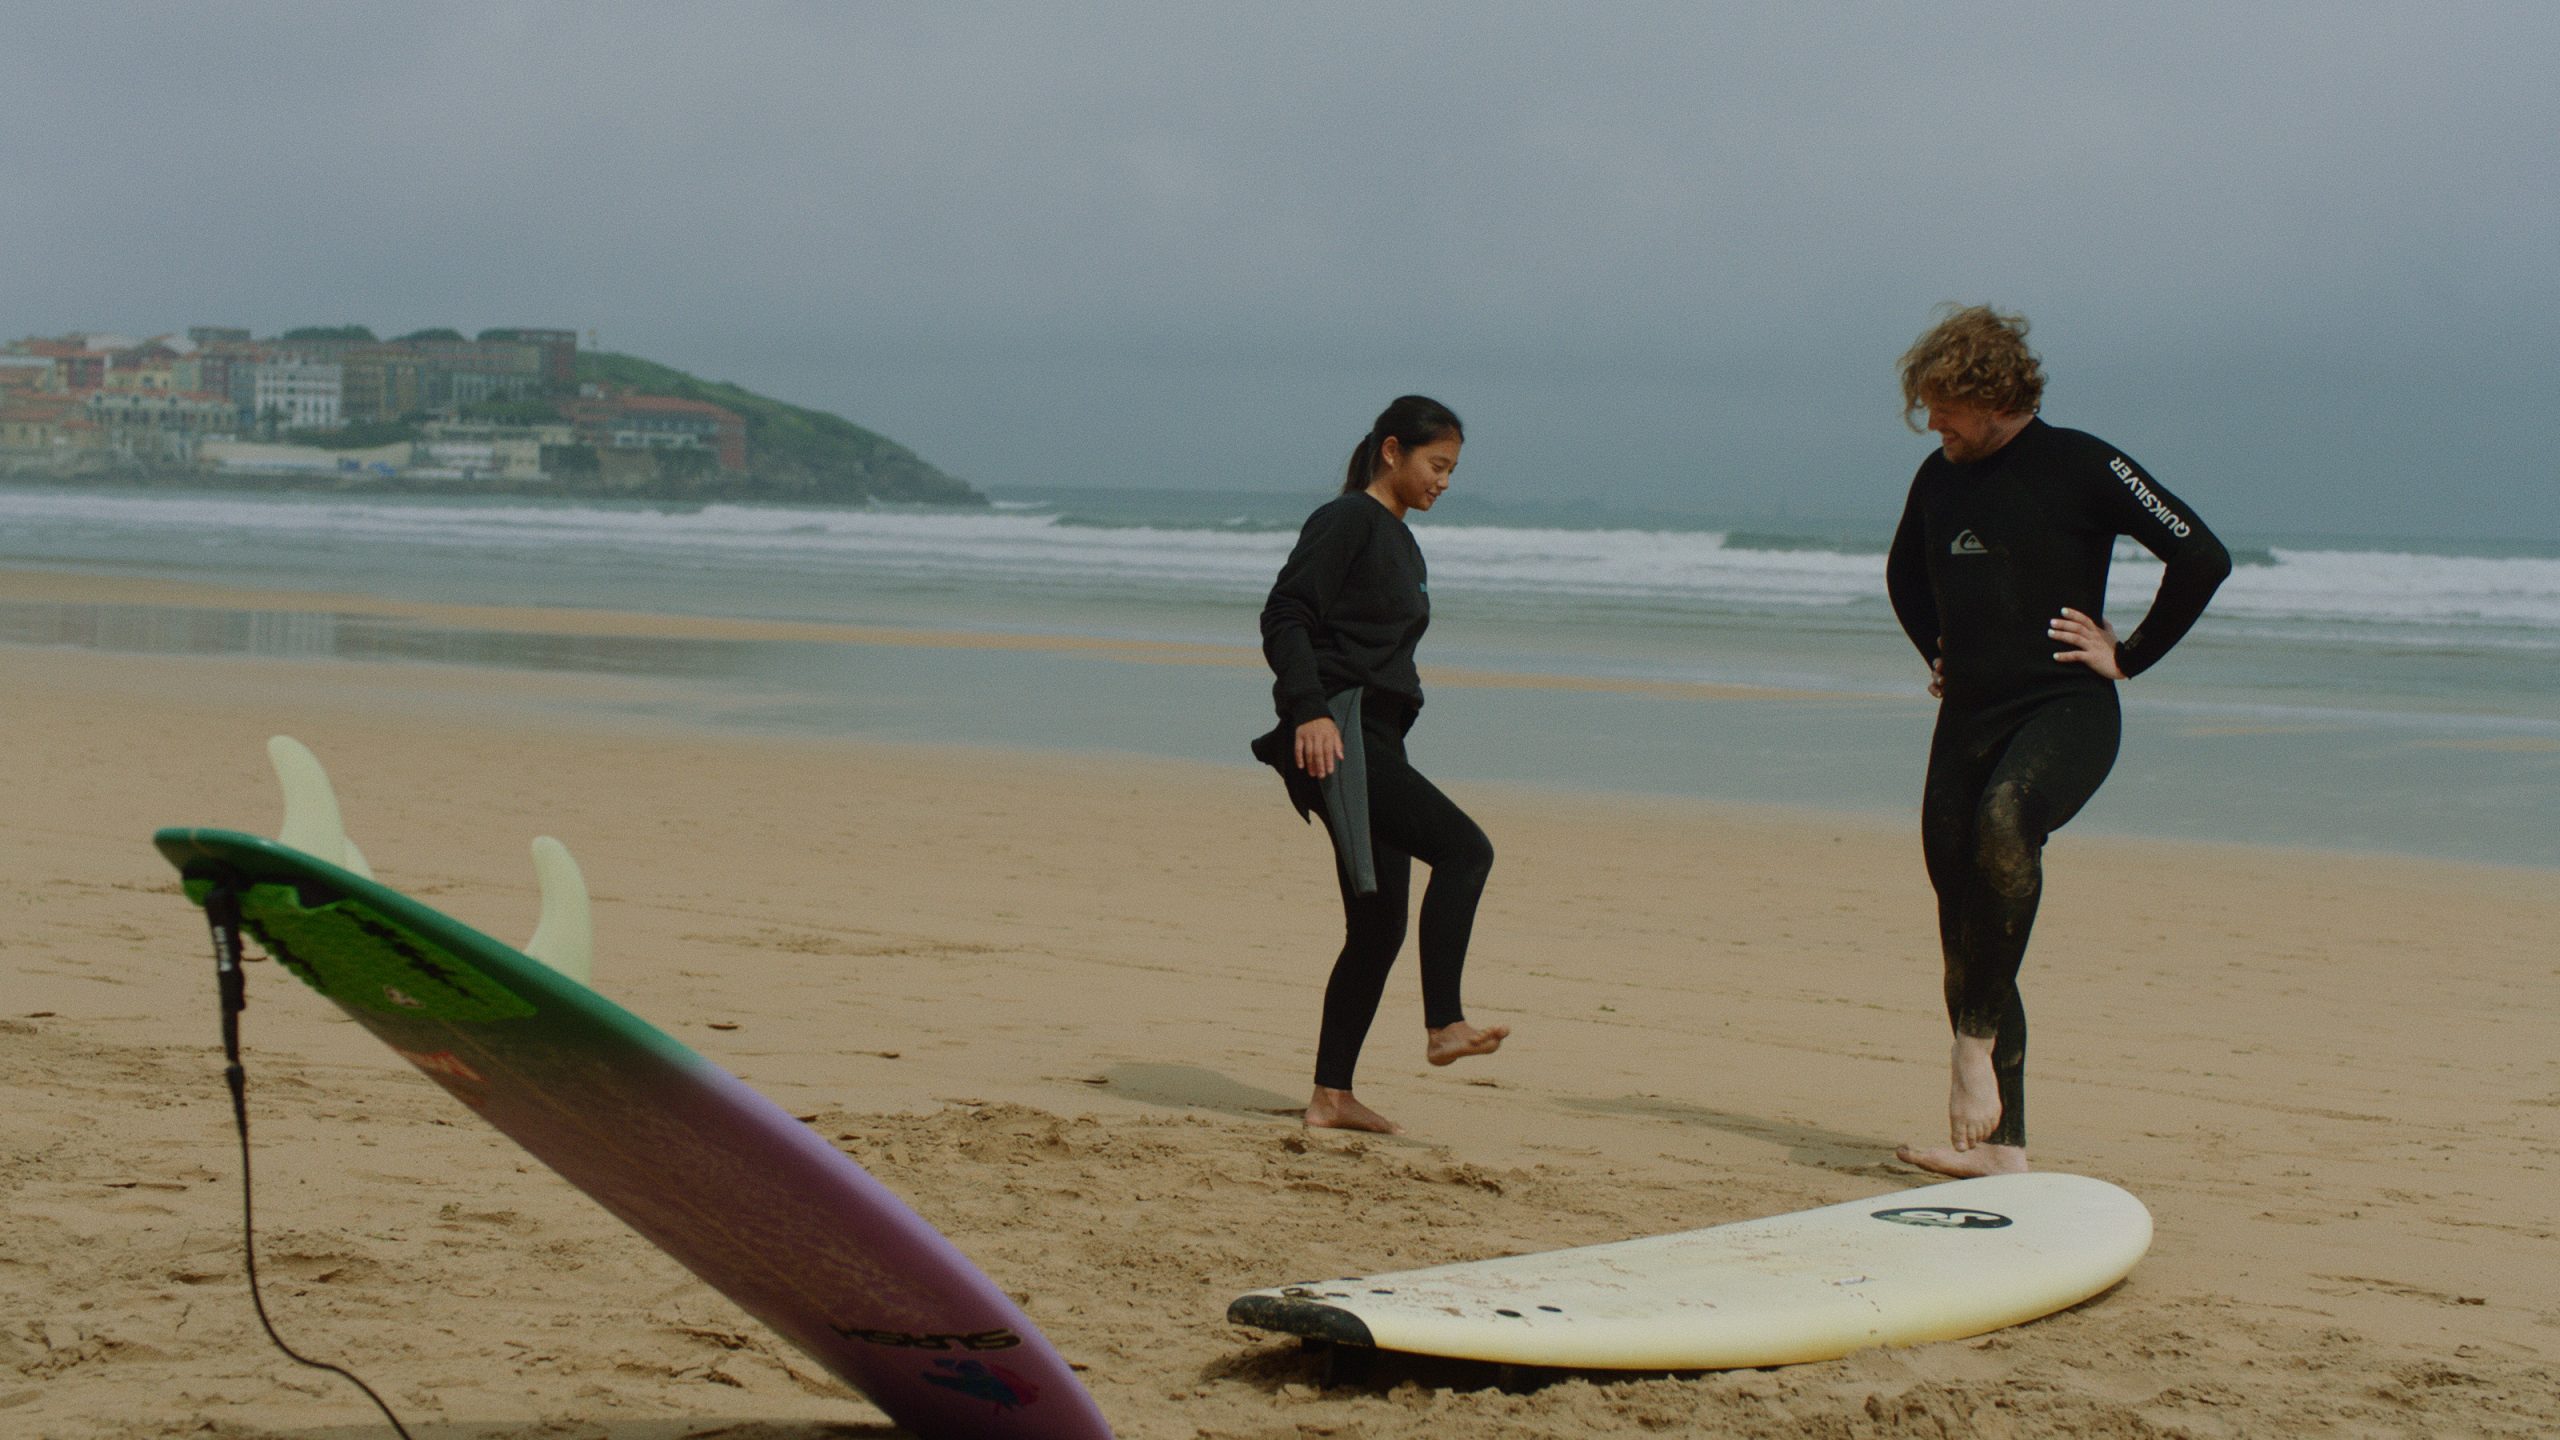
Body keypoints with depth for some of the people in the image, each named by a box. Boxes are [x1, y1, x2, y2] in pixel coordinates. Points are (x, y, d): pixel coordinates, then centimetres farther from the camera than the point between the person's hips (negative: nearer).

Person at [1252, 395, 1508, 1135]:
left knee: (1379, 926, 7)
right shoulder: (1347, 521, -5)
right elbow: (1285, 616, -15)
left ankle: (1331, 1096, 11)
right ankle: (1444, 1025, -26)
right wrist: (1308, 710, -25)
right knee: (1465, 847, -23)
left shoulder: (1400, 544, 23)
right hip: (1334, 733, -10)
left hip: (1375, 741, 10)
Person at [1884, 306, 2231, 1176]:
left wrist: (2127, 655, -8)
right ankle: (1998, 1145, 10)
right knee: (1963, 921, 3)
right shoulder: (1939, 478, 13)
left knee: (2005, 818, -38)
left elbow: (2202, 557, -10)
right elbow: (1904, 574, 34)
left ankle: (1977, 1040, -30)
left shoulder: (2079, 466, -6)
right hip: (1968, 718, 7)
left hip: (2066, 712, -7)